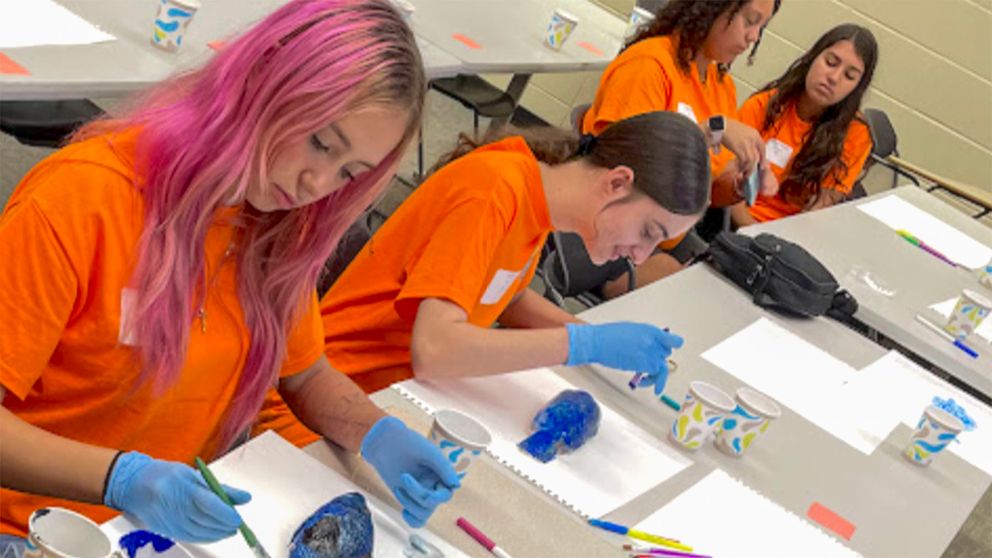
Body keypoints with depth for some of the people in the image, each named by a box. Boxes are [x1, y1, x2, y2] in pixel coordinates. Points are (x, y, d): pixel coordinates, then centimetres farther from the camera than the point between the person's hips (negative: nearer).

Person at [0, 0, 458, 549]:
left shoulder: (279, 225, -2)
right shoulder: (84, 196, -19)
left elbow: (305, 375, 9)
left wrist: (377, 434, -9)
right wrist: (120, 479, -31)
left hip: (188, 519, 4)